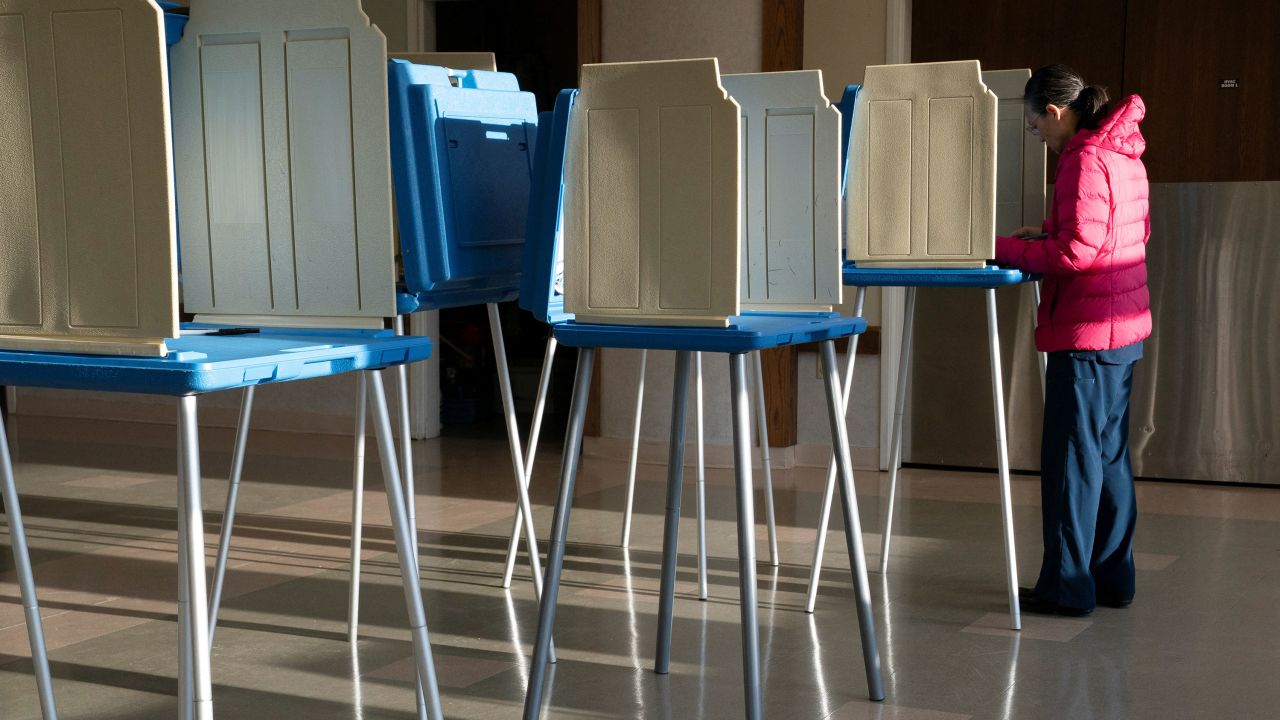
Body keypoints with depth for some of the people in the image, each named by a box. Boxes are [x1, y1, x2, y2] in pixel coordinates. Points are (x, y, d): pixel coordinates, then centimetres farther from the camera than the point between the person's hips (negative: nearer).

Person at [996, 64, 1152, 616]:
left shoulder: (1084, 160, -15)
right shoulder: (1124, 154, 14)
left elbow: (1077, 252, -21)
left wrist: (1004, 249, -12)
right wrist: (1046, 234, 14)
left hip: (1086, 332, -10)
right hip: (1126, 327, 10)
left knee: (1071, 456, -3)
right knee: (1109, 453, 15)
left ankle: (1067, 585, 3)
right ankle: (1111, 576, 22)